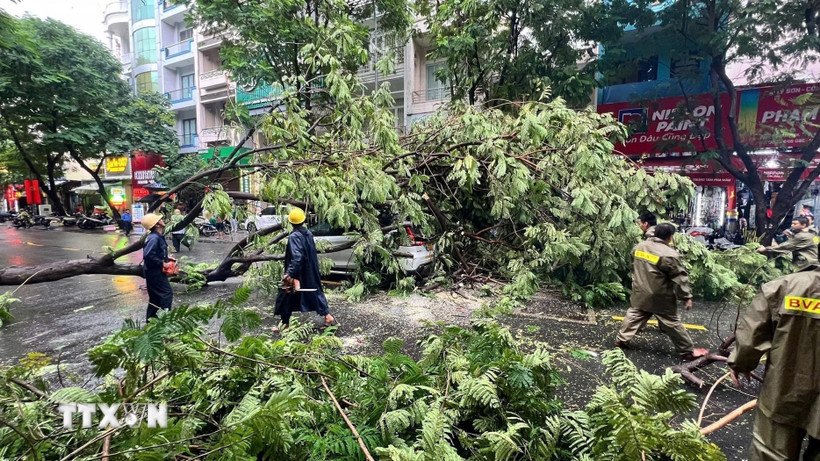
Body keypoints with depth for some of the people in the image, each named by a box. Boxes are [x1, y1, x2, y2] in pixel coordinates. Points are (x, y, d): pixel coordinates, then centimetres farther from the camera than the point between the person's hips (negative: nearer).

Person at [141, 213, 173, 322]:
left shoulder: (157, 236, 8)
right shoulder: (154, 238, -23)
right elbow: (148, 255, -33)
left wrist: (166, 258, 8)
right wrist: (162, 263, -23)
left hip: (154, 271, 10)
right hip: (155, 271, -10)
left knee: (155, 295, 18)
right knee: (167, 293, -6)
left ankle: (150, 317, 28)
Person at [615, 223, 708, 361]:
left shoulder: (639, 246, 1)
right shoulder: (669, 255, -20)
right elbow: (680, 278, -15)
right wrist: (687, 297, -7)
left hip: (640, 293, 5)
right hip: (660, 298, -5)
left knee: (634, 315, 18)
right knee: (672, 323, 7)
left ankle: (622, 339, 22)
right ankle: (688, 351, 21)